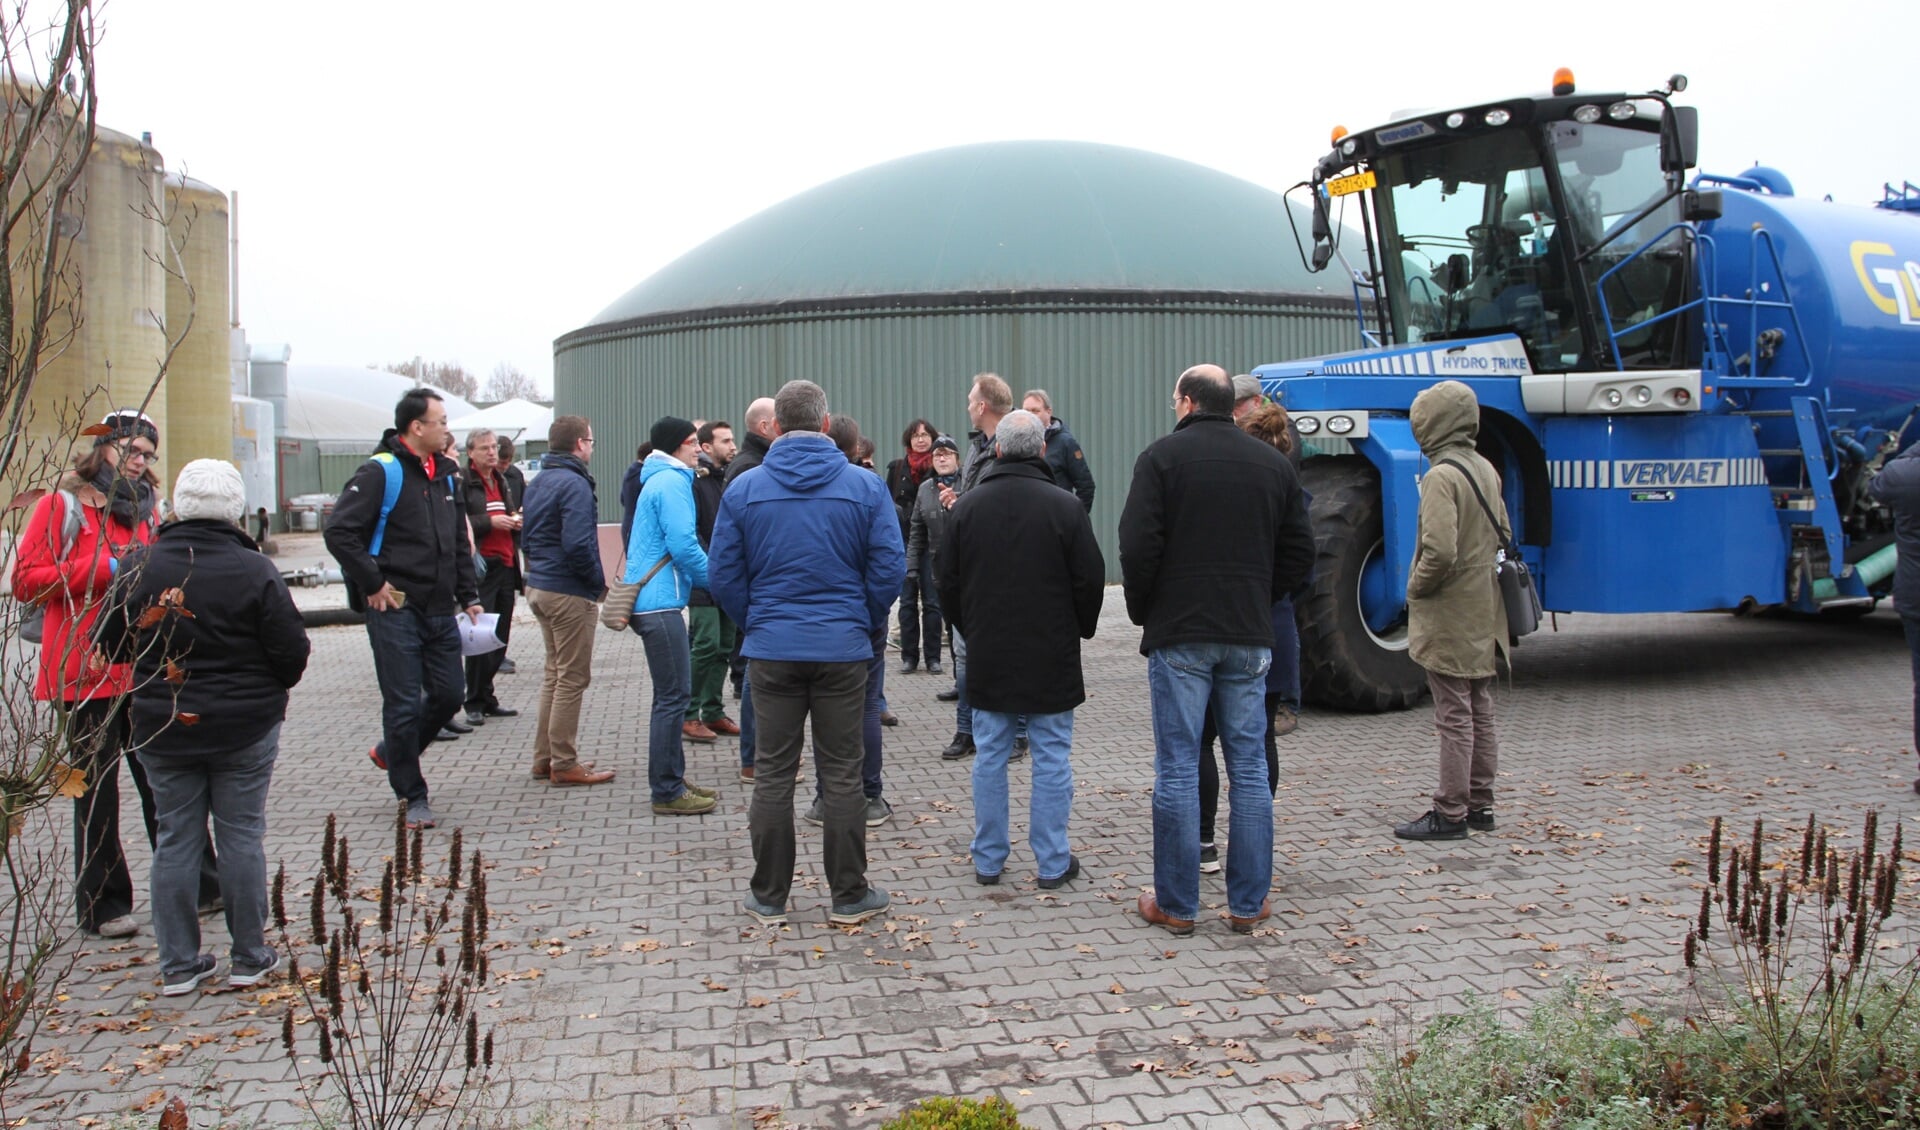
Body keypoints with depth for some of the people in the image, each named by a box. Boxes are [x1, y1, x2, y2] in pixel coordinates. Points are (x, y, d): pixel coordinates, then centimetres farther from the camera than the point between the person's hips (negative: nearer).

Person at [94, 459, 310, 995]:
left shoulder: (139, 567, -5)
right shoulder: (254, 570, -14)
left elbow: (109, 644, 3)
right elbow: (292, 653, -11)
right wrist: (265, 688, 10)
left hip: (160, 729, 3)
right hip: (245, 728, -2)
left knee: (175, 839, 11)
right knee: (241, 835, 7)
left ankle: (179, 965, 17)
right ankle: (249, 959, 15)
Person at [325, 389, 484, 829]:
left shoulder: (444, 475, 14)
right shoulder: (381, 472, -10)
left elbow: (459, 543, 21)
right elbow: (339, 532, -17)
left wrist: (468, 595, 14)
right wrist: (373, 585, -15)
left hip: (440, 611, 7)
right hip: (396, 610, -7)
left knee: (449, 694, 10)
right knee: (404, 704, -1)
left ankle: (392, 753, 35)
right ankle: (413, 797, 12)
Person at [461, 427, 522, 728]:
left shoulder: (504, 481, 20)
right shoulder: (462, 482, -6)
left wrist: (518, 521, 10)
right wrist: (489, 522, -17)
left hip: (506, 565, 8)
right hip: (480, 567, -7)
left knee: (501, 637, 9)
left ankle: (487, 699, 19)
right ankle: (475, 703, 0)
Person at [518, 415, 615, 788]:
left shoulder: (537, 482, 13)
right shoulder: (574, 484, -17)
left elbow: (526, 537, 18)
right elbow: (578, 545, -25)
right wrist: (599, 580, -12)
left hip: (539, 586, 9)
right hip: (570, 593, -9)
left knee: (554, 673, 17)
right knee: (573, 678, -1)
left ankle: (544, 757, 22)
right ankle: (564, 764, 4)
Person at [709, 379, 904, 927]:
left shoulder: (744, 488, -1)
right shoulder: (865, 485, -3)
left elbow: (723, 577, 2)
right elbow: (890, 567, -4)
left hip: (771, 650, 1)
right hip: (844, 648, -1)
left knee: (774, 774, 10)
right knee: (842, 775, 7)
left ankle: (768, 897, 19)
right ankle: (849, 896, 16)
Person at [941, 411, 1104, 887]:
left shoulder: (966, 507, 0)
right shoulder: (1065, 508, -9)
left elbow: (949, 585, 6)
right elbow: (1090, 581, -4)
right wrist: (1080, 630, 14)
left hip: (988, 656, 3)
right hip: (1052, 657, -2)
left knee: (990, 757, 10)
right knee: (1052, 759, 5)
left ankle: (988, 860, 18)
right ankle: (1053, 863, 11)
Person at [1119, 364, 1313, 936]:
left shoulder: (1163, 455, -4)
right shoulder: (1274, 463, 9)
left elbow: (1138, 545, -11)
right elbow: (1300, 551, 10)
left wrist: (1142, 609, 4)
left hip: (1179, 634, -4)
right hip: (1250, 636, 4)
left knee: (1177, 770, 2)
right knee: (1248, 767, 10)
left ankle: (1176, 904, 9)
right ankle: (1249, 903, 15)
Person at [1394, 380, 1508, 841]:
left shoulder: (1441, 476, -18)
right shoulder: (1486, 470, 9)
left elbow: (1439, 551, -27)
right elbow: (1502, 535, 18)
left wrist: (1416, 588, -11)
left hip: (1449, 617, -9)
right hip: (1484, 614, 9)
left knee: (1454, 719, -3)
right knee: (1480, 714, 15)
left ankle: (1450, 814, 4)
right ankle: (1480, 805, 24)